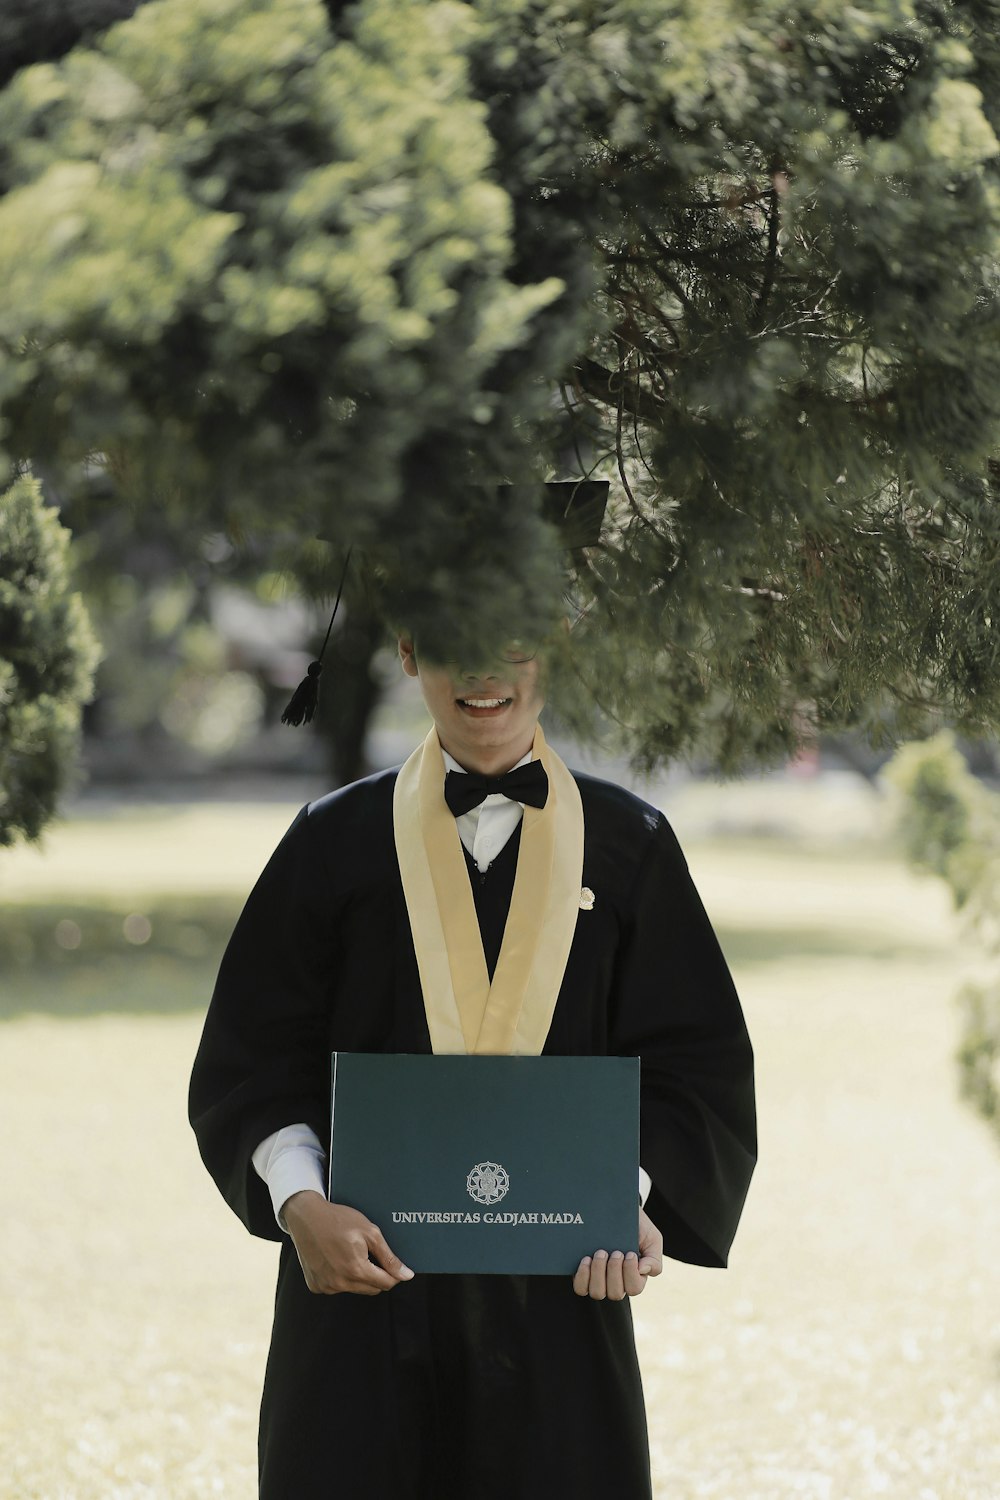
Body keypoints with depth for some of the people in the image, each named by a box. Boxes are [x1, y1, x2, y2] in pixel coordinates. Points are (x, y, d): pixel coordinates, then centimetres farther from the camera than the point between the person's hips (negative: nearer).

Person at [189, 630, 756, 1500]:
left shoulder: (627, 844, 7)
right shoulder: (338, 840, 5)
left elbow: (692, 1066, 4)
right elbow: (256, 1061, 2)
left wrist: (633, 1201, -14)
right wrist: (299, 1203, -15)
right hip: (366, 1270, 0)